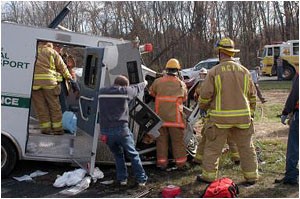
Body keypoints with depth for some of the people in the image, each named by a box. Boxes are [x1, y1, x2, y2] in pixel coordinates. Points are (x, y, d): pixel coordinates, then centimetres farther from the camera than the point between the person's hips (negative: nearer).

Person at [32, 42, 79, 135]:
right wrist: (71, 80, 13)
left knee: (40, 107, 7)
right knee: (54, 106, 7)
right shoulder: (52, 52, 12)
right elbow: (63, 67, 10)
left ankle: (45, 127, 9)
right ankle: (57, 128, 11)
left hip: (34, 82, 2)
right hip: (49, 81, -2)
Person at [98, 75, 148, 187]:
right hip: (121, 129, -4)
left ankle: (122, 178, 22)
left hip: (106, 130, 4)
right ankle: (141, 179, 15)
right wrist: (144, 83, 36)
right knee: (133, 154, 11)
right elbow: (136, 88, 17)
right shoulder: (125, 91, -1)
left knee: (118, 154, 22)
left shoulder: (102, 92, 10)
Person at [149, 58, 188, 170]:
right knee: (178, 140, 8)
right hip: (175, 117, -1)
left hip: (160, 116, 1)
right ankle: (181, 163, 14)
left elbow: (152, 93, 16)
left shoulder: (158, 82, -1)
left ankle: (162, 162, 15)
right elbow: (184, 98, 10)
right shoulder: (181, 84, -1)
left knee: (162, 140, 10)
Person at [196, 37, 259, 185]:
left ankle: (209, 175, 16)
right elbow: (252, 95, 11)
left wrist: (202, 107, 12)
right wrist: (251, 113, 22)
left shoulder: (214, 71, -7)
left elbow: (205, 94, -7)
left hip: (219, 117, -3)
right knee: (246, 147, 12)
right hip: (242, 117, 3)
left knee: (213, 148, 8)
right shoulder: (244, 71, 6)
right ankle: (251, 176, 18)